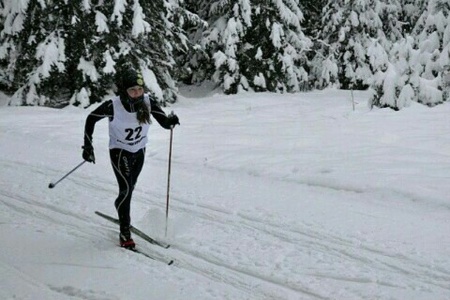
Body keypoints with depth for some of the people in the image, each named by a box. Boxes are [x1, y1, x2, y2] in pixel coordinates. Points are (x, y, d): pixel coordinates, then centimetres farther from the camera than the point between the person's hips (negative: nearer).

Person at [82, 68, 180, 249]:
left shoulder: (147, 102, -22)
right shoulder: (113, 106, -28)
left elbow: (164, 122, -17)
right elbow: (91, 119, -12)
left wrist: (171, 121, -41)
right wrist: (88, 146, -14)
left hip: (139, 151, 4)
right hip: (119, 152, -4)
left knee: (129, 187, 22)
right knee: (126, 188, -17)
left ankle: (121, 212, 50)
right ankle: (125, 234, -6)